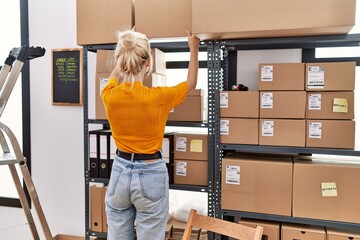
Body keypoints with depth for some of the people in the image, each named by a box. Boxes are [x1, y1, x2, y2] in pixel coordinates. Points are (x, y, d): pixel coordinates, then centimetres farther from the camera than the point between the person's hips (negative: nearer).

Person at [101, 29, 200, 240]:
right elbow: (191, 84, 3)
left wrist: (127, 48, 30)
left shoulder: (109, 95, -9)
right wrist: (194, 49, 16)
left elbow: (116, 74, 17)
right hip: (151, 176, -3)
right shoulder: (158, 97, -18)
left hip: (120, 173, 4)